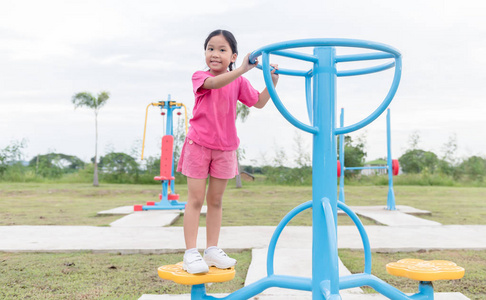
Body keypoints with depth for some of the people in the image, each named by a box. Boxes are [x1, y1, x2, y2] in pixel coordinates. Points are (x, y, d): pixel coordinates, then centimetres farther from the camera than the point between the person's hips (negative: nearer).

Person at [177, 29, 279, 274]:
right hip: (199, 144, -3)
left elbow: (259, 102, 9)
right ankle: (190, 254, 2)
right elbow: (215, 83, -28)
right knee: (196, 199, -3)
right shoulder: (199, 77, -5)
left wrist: (272, 81, -4)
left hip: (225, 147, 3)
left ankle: (212, 250, 19)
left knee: (216, 200, 10)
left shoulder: (238, 82, 6)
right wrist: (242, 69, -38)